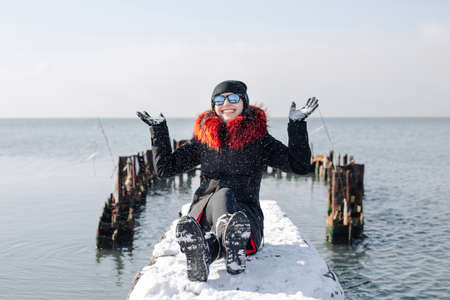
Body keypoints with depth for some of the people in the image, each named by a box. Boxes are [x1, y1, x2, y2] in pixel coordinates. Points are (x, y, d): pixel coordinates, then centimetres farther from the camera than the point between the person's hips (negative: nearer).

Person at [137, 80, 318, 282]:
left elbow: (300, 165, 4)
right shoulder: (203, 138, 18)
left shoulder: (259, 138, 12)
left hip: (245, 213, -1)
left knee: (223, 196, -35)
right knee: (222, 194, -34)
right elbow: (166, 167, 18)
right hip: (204, 210, 1)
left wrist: (297, 124, -3)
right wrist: (158, 129, 14)